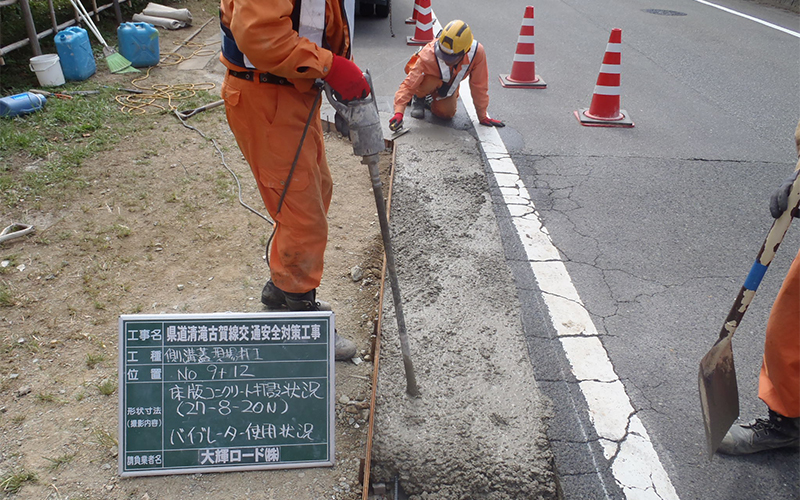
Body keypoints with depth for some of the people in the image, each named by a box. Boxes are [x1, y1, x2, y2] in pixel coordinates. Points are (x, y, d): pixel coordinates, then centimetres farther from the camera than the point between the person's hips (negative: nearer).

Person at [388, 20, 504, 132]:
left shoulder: (477, 52, -37)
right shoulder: (428, 55, -43)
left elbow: (479, 85, -23)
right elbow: (409, 84, -40)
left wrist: (483, 117, -16)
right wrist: (398, 113, -52)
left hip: (450, 84, 3)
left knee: (447, 114, -12)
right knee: (430, 82, -36)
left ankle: (429, 100, 21)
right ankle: (418, 98, 0)